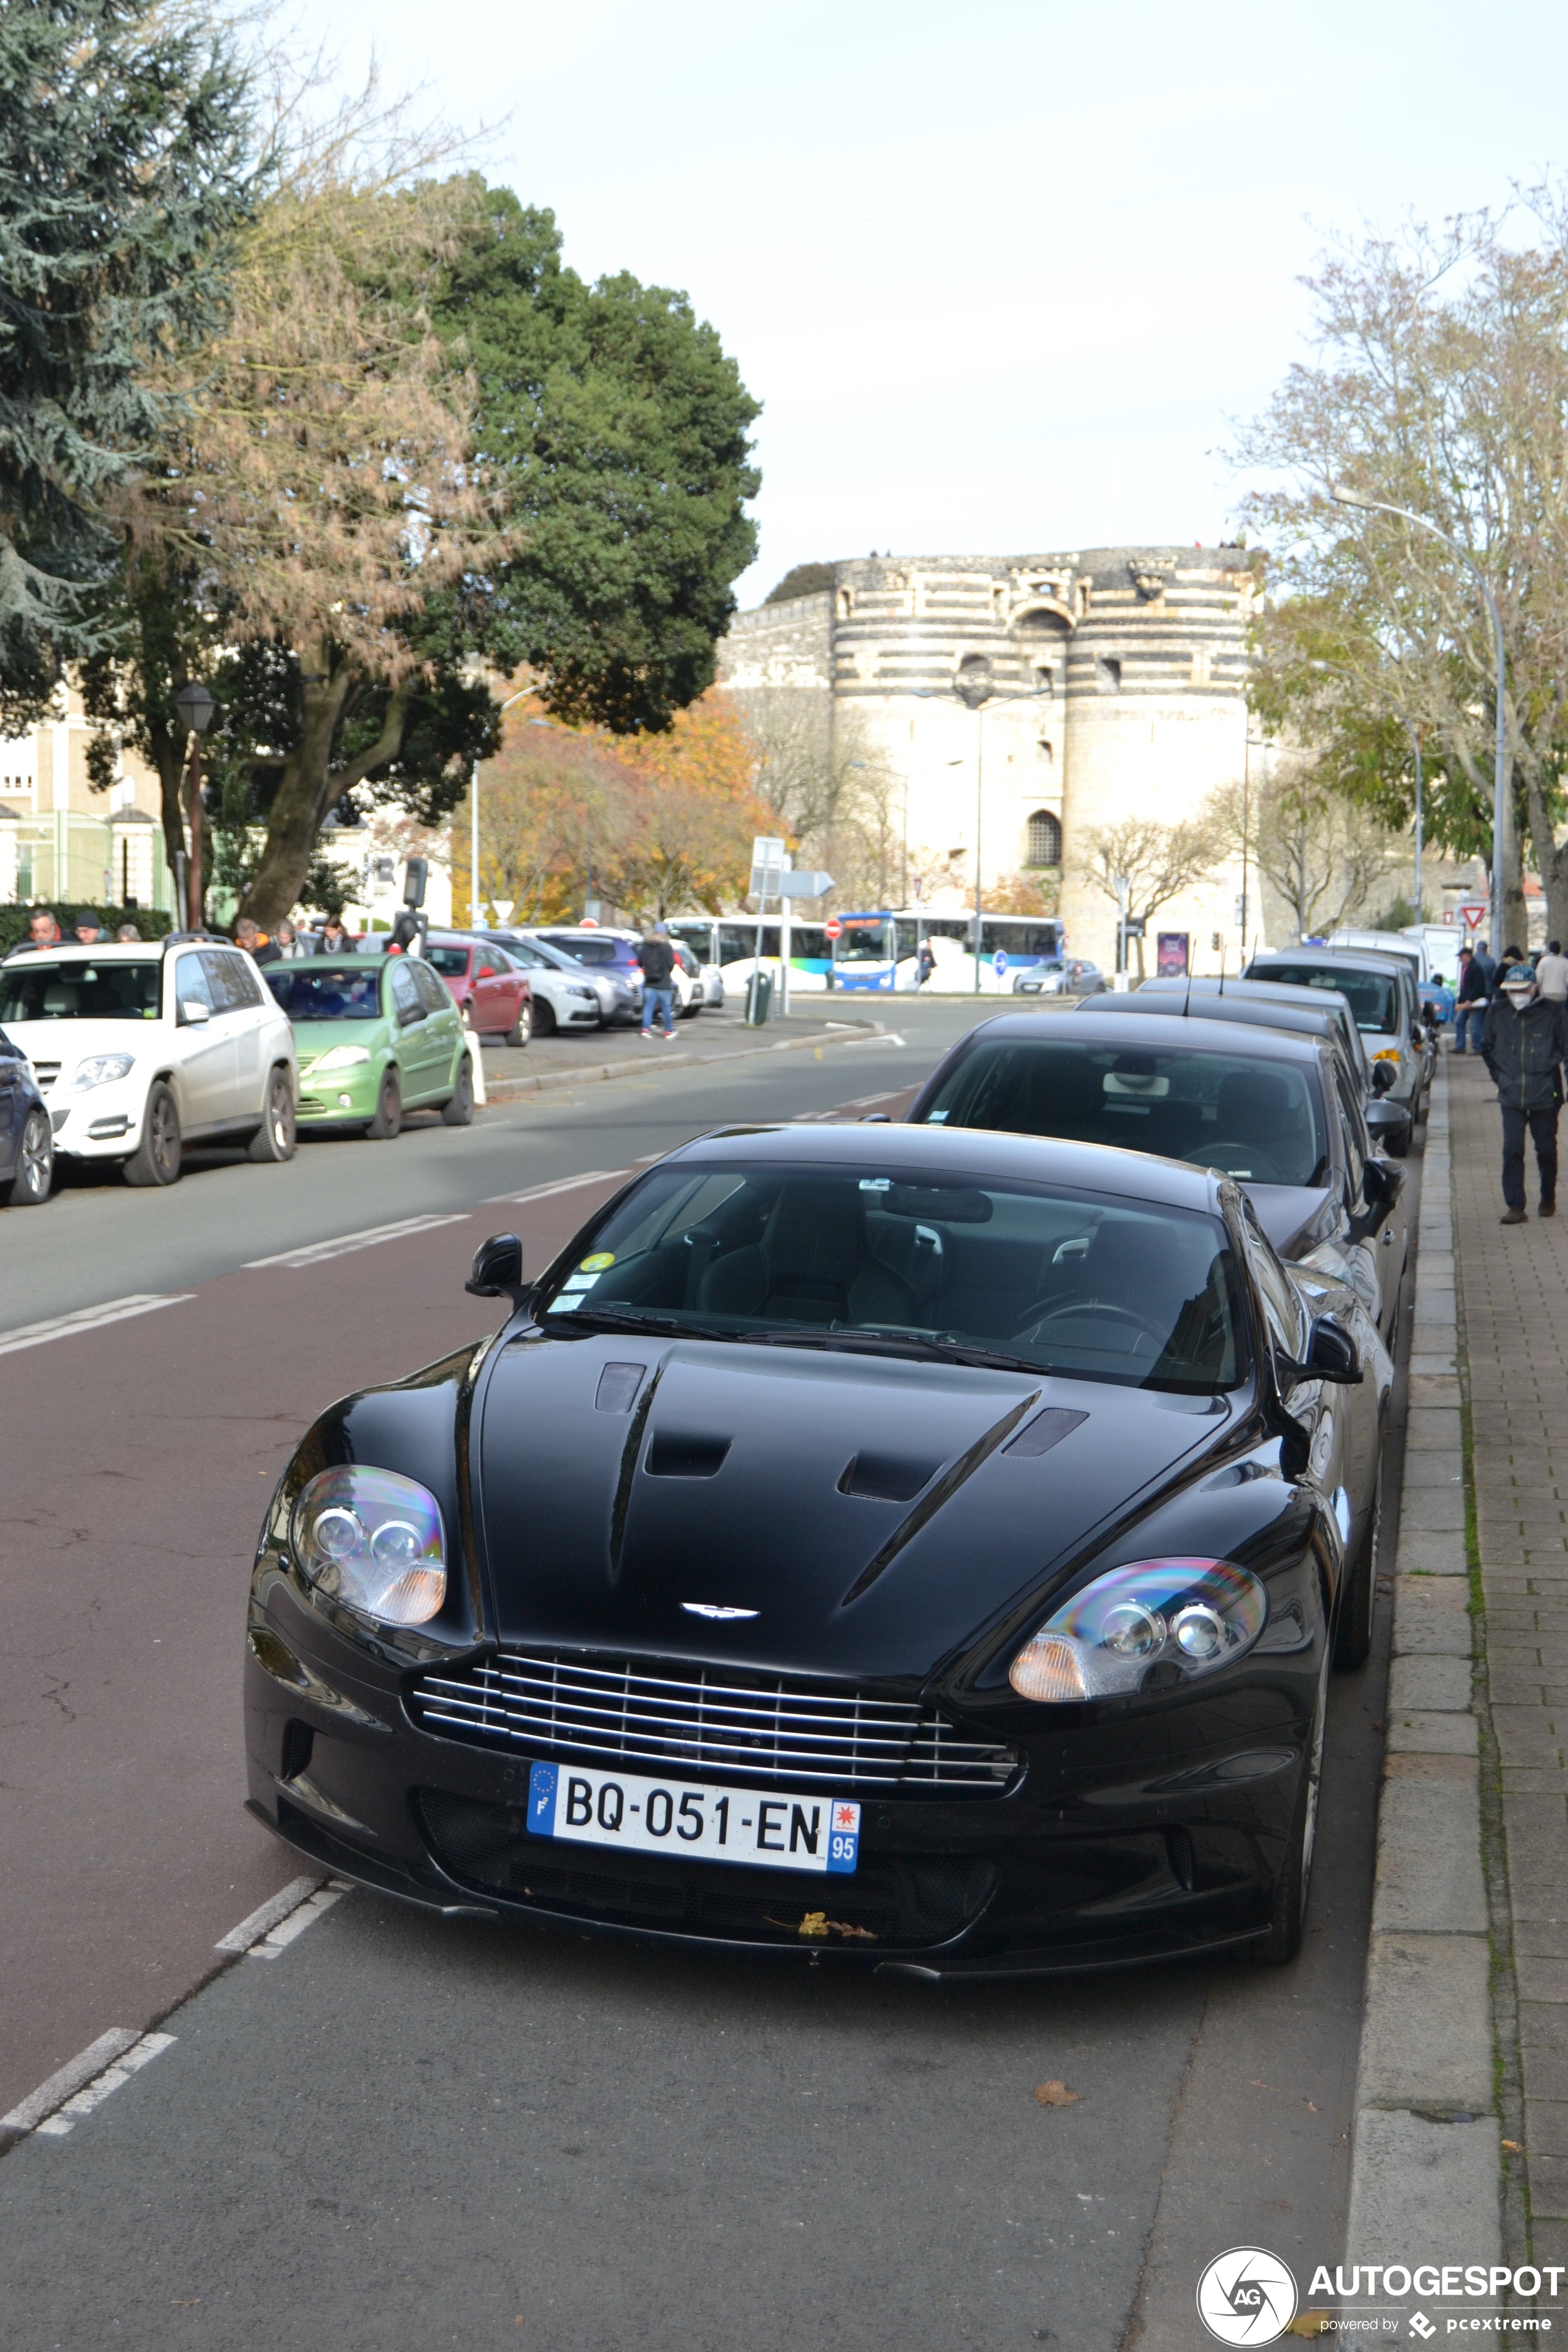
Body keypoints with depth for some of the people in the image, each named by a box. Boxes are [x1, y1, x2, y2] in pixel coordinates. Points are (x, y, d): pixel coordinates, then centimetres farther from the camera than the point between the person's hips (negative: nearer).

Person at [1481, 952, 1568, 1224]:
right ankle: (1515, 1206, 0)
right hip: (1511, 1095, 1)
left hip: (1545, 1096, -1)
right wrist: (1498, 1075, 8)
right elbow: (1487, 1048, 14)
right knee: (1512, 1150, -5)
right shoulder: (1497, 1011, 0)